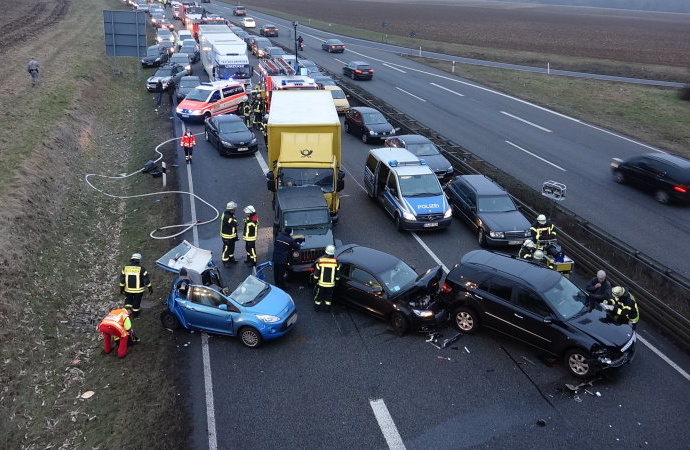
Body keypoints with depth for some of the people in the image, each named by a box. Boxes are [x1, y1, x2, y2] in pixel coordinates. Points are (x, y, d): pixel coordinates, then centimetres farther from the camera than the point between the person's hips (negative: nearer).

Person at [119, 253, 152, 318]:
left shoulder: (125, 268, -7)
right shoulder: (141, 269, -16)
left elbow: (122, 280, 1)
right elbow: (146, 280, -10)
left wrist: (121, 288, 13)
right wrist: (150, 288, 2)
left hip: (128, 290, 2)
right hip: (138, 290, -2)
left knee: (128, 299, 27)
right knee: (136, 302, 17)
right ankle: (135, 314, 31)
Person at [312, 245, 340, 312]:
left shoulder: (320, 260, -15)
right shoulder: (336, 261, -14)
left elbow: (316, 273, -6)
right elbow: (337, 274, -5)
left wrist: (315, 280, 8)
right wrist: (336, 280, 11)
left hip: (321, 283, 0)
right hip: (331, 284, 0)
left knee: (319, 295, 19)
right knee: (329, 296, 19)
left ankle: (317, 307, 30)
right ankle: (328, 308, 30)